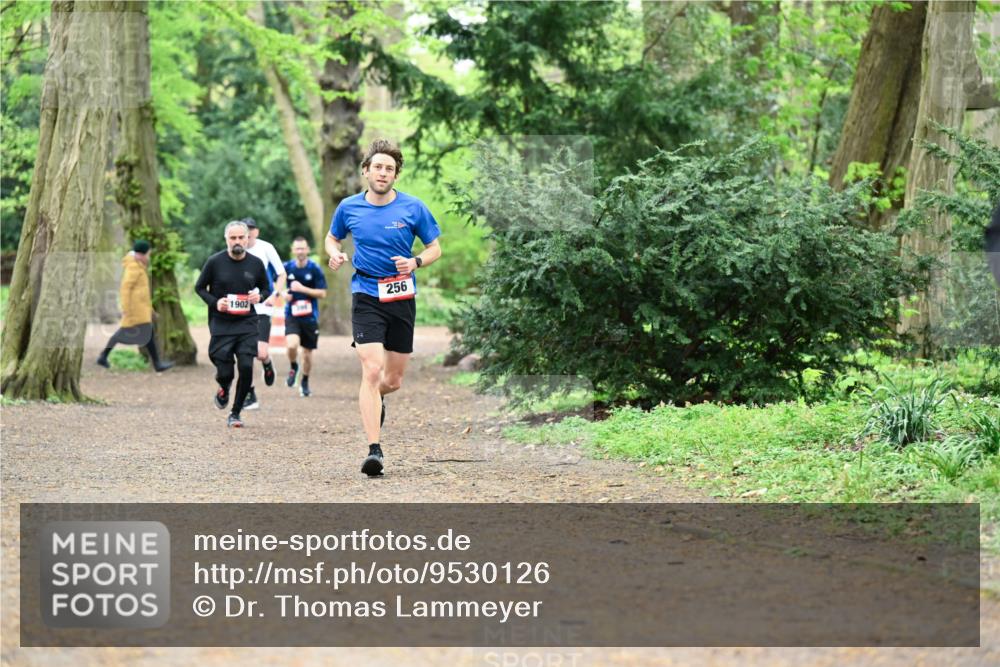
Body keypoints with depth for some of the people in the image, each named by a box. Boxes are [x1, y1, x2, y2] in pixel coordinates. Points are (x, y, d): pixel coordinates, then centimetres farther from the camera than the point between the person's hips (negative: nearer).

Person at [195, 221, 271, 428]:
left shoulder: (256, 264, 2)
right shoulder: (215, 262, -4)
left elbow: (266, 288, 15)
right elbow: (199, 287, 6)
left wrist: (259, 296, -8)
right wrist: (215, 302, -11)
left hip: (247, 325, 1)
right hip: (221, 325, -1)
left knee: (246, 367, -13)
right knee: (225, 372, -5)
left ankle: (235, 413, 6)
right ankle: (224, 390, 35)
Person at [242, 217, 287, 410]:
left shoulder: (266, 248, -3)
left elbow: (282, 274, 5)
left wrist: (275, 295, -9)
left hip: (262, 308, -3)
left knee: (261, 353, -14)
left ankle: (268, 365, 24)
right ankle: (251, 397, 8)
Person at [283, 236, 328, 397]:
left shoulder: (315, 269, -6)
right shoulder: (286, 267, -1)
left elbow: (322, 293, -8)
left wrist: (303, 289, -18)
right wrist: (283, 293, -4)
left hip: (310, 317, 0)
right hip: (292, 316, 0)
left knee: (307, 353, 8)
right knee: (292, 345, -24)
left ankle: (305, 382, 32)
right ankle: (293, 368, 7)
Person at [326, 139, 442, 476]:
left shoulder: (413, 208, -2)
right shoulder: (348, 207, 0)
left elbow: (435, 248, 7)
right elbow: (332, 238, 19)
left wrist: (415, 262, -14)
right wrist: (335, 254, -4)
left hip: (402, 297, 2)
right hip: (366, 296, -2)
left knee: (393, 380, 9)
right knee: (372, 370, -18)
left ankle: (372, 399, 47)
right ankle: (374, 450, -19)